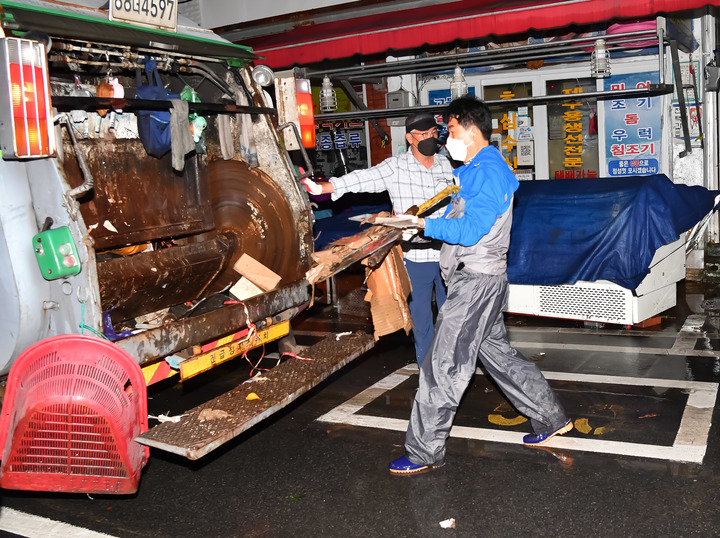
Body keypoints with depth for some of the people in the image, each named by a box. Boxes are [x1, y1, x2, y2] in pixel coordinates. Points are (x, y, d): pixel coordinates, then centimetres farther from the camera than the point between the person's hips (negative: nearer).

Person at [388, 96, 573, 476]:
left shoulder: (488, 171, -14)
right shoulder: (476, 170, 19)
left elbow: (470, 231, -22)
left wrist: (421, 224, -22)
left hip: (476, 282, -11)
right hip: (475, 278, 11)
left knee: (443, 366, -6)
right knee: (497, 353, 19)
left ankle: (424, 452, 2)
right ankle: (551, 418, 30)